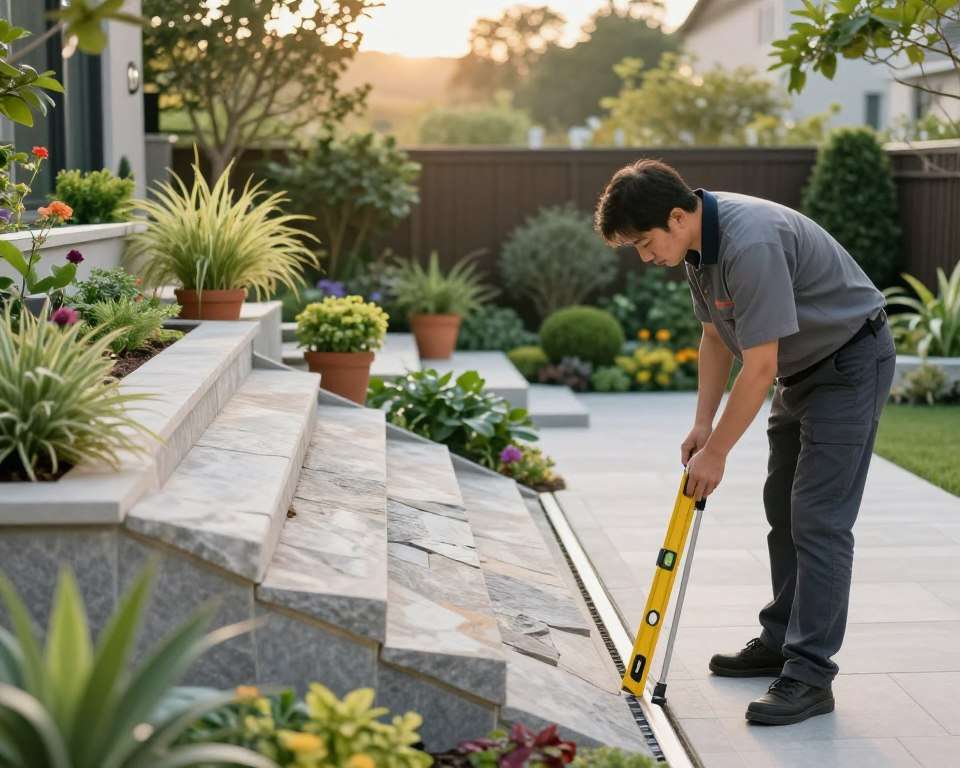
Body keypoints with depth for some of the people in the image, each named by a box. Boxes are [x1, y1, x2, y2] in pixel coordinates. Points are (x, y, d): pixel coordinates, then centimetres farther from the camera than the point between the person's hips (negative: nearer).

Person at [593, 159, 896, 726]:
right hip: (803, 365, 10)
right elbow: (718, 337, 9)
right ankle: (783, 641, 24)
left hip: (850, 363, -10)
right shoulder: (699, 240, -2)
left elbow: (759, 368, -29)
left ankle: (810, 676, -8)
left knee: (819, 520, -11)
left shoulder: (751, 243, -33)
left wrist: (716, 453, -19)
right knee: (784, 510, 13)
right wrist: (702, 425, 3)